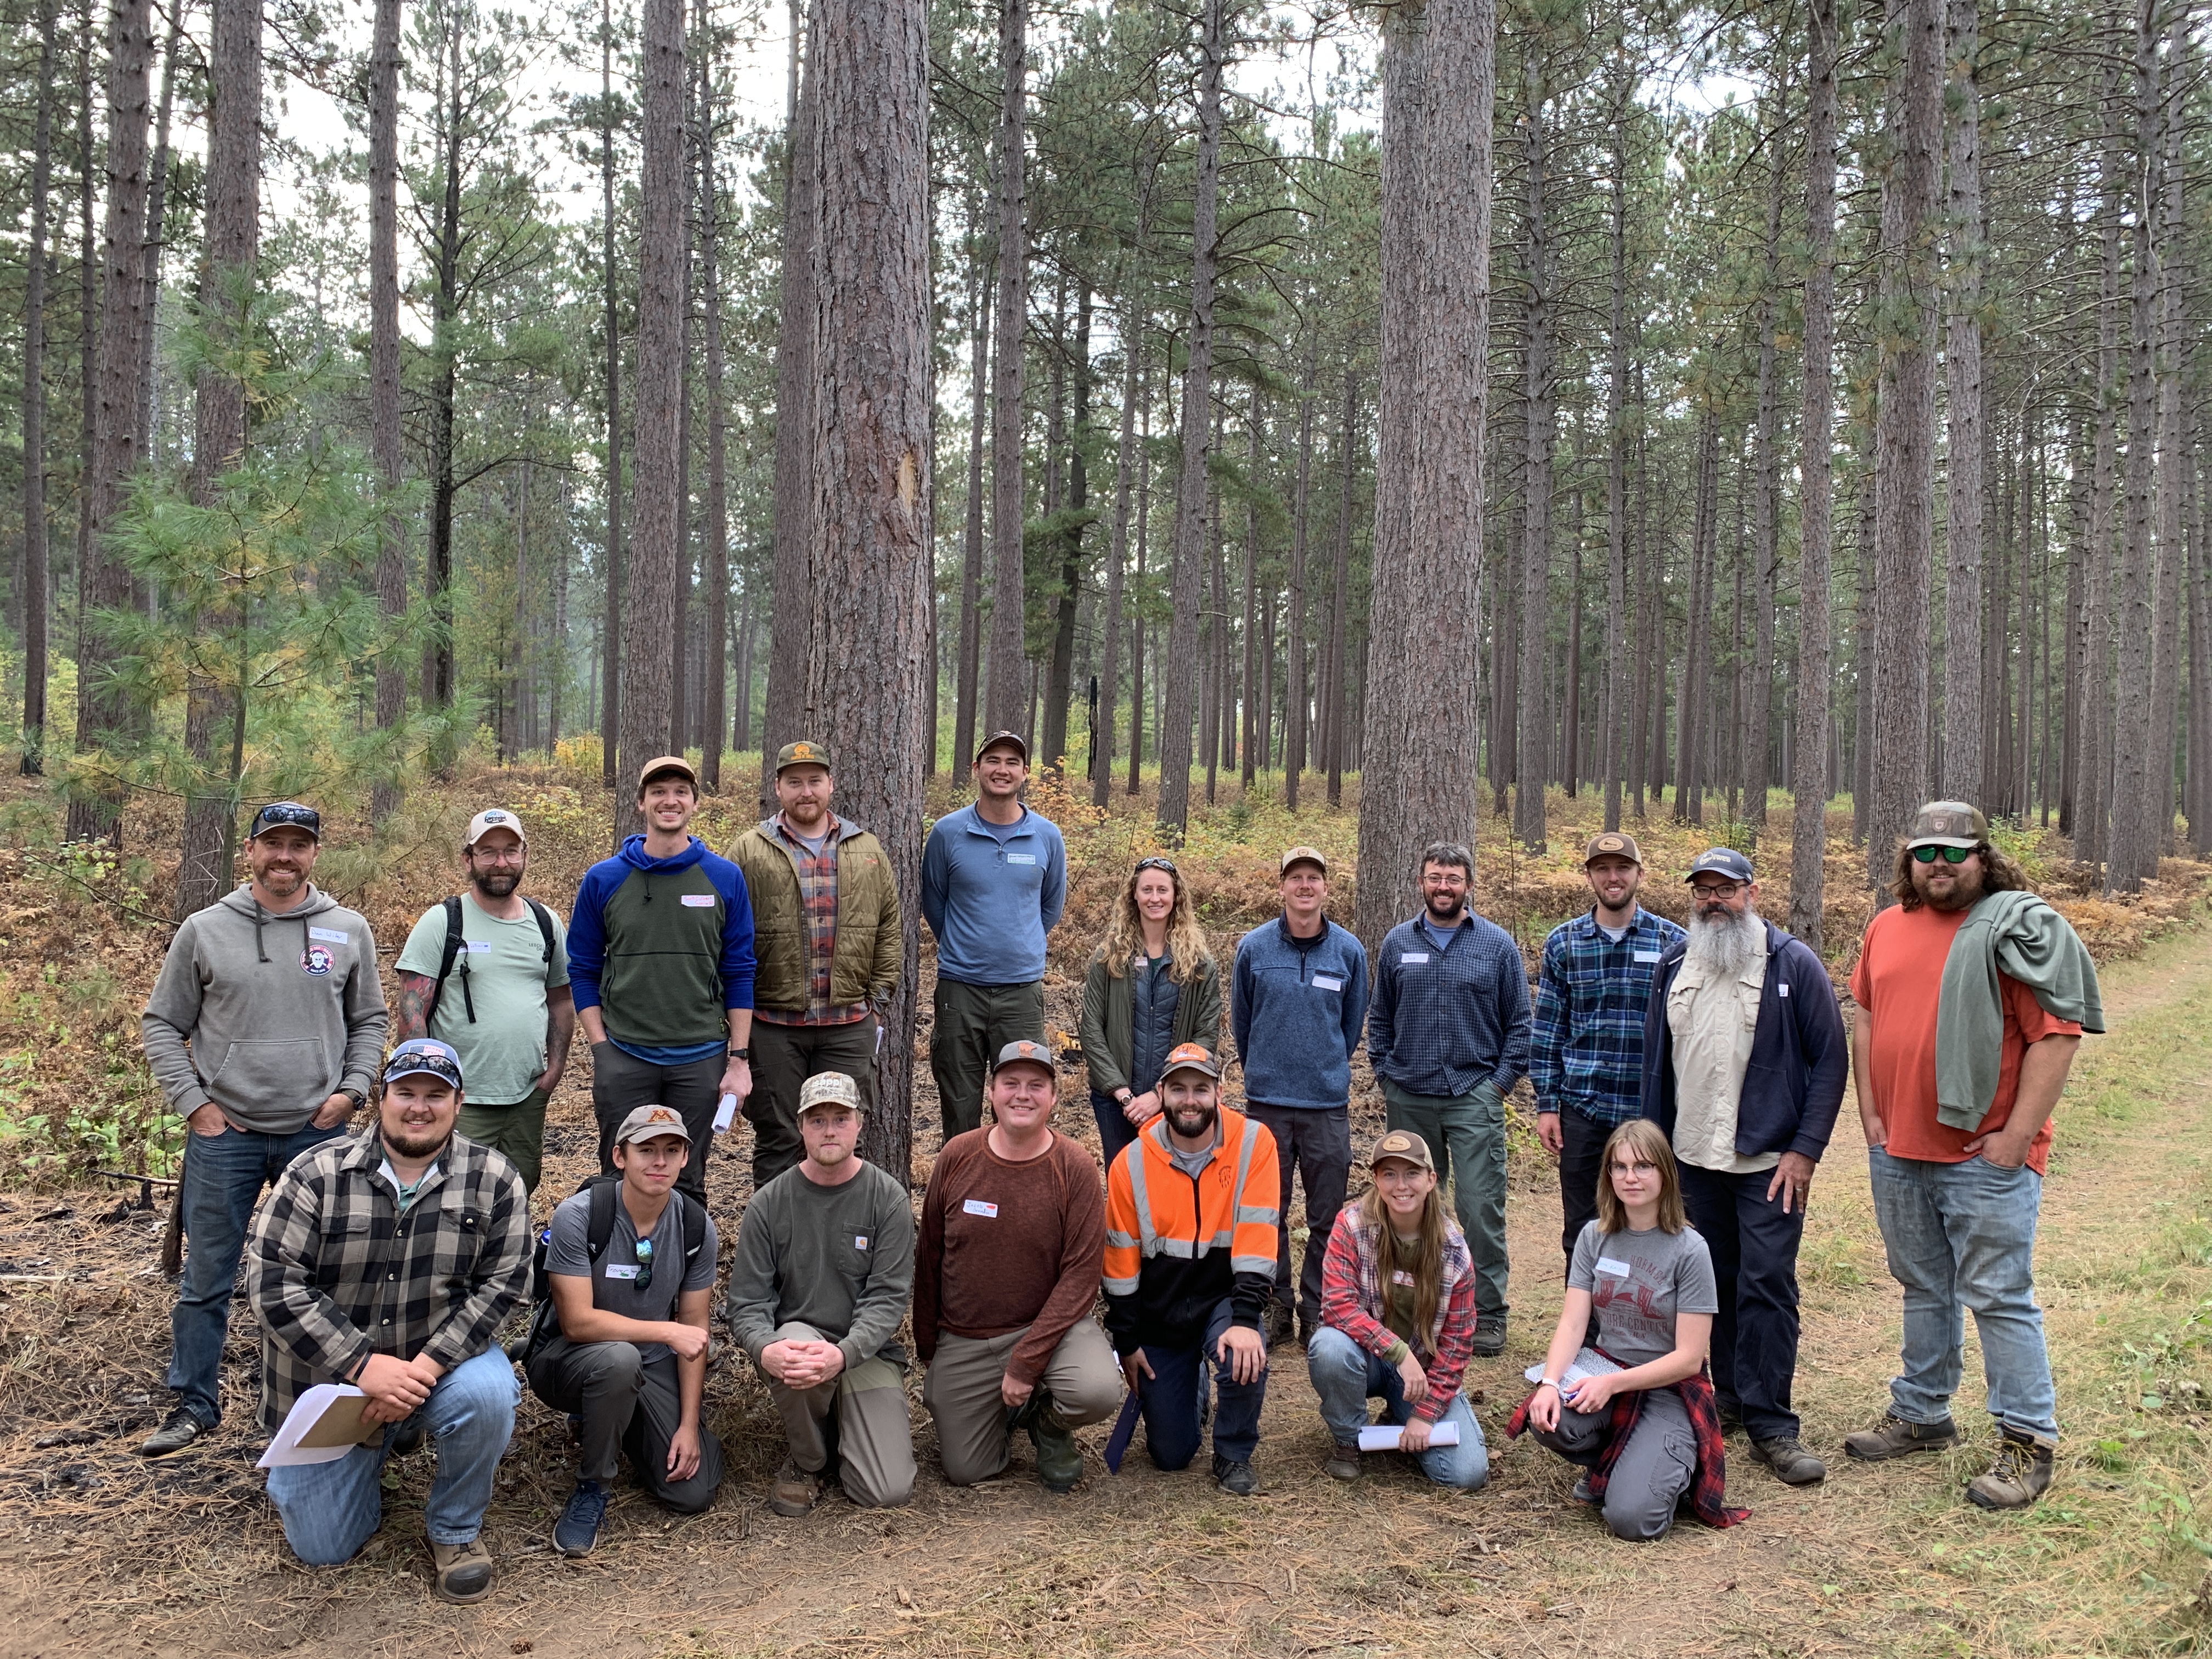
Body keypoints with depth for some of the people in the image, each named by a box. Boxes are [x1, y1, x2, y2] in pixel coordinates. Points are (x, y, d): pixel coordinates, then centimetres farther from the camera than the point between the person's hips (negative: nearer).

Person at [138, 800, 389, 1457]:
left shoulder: (349, 931, 3)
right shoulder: (204, 930, 0)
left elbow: (370, 1021, 10)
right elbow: (162, 1026, 5)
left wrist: (351, 1090, -2)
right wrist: (193, 1103, -3)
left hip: (318, 1133, 1)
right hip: (224, 1134, 0)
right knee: (205, 1280, 6)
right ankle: (194, 1403, 22)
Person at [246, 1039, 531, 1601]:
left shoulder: (493, 1180, -10)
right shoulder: (318, 1173, -13)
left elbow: (502, 1283, -12)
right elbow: (272, 1280, -17)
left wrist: (428, 1366, -24)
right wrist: (363, 1366, -23)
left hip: (441, 1357, 0)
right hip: (330, 1374, 1)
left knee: (488, 1392, -33)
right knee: (322, 1547, 3)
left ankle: (456, 1530, -6)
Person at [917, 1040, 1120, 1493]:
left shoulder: (1075, 1167, -12)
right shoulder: (957, 1157, -6)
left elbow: (1080, 1273, -14)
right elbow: (929, 1259, 5)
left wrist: (1027, 1362, -20)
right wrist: (928, 1349, 8)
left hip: (1047, 1324, -2)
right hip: (963, 1339, 2)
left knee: (1098, 1392, -30)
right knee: (965, 1471, 0)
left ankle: (1048, 1424, 6)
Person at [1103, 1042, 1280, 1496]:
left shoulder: (1253, 1142, -14)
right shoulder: (1131, 1164, -8)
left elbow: (1256, 1236, -19)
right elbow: (1121, 1257, -2)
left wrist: (1245, 1318, -28)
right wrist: (1126, 1341, -1)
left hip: (1223, 1300, -2)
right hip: (1158, 1314, 2)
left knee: (1246, 1356, -35)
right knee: (1171, 1454, 1)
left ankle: (1234, 1456, -3)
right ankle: (1190, 1388, 38)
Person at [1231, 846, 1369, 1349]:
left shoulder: (1349, 950, 2)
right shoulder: (1254, 948, -1)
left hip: (1329, 1103, 1)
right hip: (1267, 1101, 0)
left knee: (1328, 1217, 4)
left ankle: (1318, 1310, 18)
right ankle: (1275, 1307, 19)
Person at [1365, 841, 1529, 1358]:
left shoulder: (1497, 945, 3)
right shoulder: (1398, 943, 9)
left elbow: (1519, 1022, 5)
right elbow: (1380, 1018, 16)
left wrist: (1502, 1082, -3)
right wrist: (1385, 1074, 6)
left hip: (1474, 1098, -2)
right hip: (1409, 1099, 3)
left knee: (1480, 1208, -6)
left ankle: (1488, 1314, 5)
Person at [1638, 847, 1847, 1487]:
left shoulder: (1794, 964, -5)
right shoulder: (1675, 963, 9)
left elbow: (1829, 1061, -6)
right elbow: (1656, 1058, 15)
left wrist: (1805, 1149, -12)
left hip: (1769, 1160, -4)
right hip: (1694, 1155, 5)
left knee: (1767, 1285, -6)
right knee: (1713, 1279, 11)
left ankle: (1771, 1424, 1)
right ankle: (1731, 1395, 25)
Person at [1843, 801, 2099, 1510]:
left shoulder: (2018, 930, -9)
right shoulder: (1887, 928, 9)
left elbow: (2058, 1035, -13)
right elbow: (1867, 1020, 16)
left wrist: (2016, 1136, -16)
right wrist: (1871, 1115, 9)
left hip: (1986, 1158, -6)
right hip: (1897, 1152, 6)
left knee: (1999, 1298, 0)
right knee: (1923, 1288, 18)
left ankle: (2027, 1442, 11)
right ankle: (1921, 1415, 31)